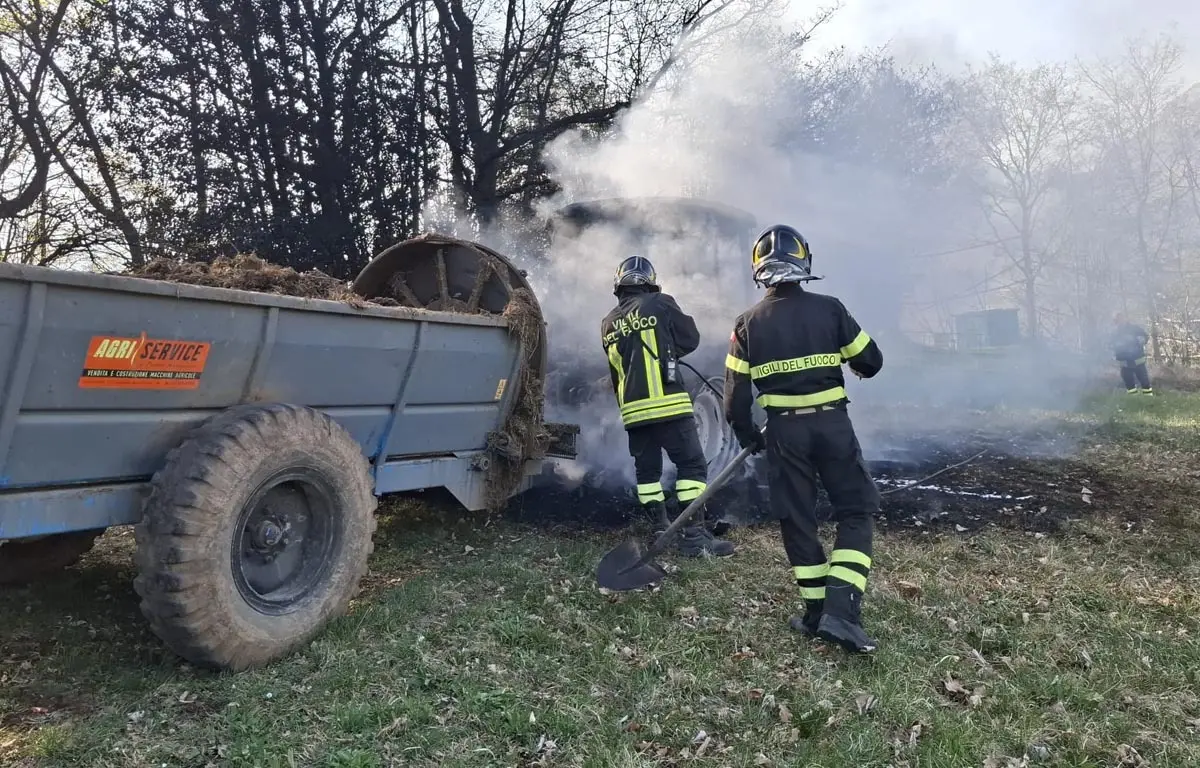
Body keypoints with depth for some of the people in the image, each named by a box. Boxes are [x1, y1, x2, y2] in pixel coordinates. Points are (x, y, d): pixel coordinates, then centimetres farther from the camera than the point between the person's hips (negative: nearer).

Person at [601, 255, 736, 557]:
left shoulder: (608, 324, 15)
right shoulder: (660, 304, -2)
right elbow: (691, 339, 4)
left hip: (633, 410, 6)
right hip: (668, 404, -6)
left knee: (647, 471, 13)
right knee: (692, 464, -2)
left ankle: (663, 532, 17)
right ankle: (694, 533, -6)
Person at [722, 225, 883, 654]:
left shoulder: (748, 324, -1)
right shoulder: (829, 309, -4)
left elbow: (736, 391, -1)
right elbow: (871, 361, 3)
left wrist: (748, 437, 14)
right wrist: (858, 367, 27)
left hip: (784, 430, 1)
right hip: (832, 424, -1)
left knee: (797, 519, 12)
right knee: (855, 512, 7)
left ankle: (817, 611, 19)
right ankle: (841, 611, -5)